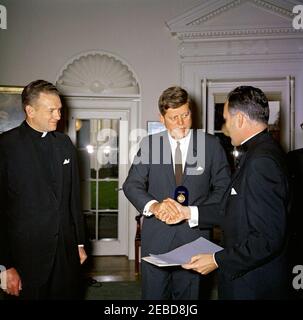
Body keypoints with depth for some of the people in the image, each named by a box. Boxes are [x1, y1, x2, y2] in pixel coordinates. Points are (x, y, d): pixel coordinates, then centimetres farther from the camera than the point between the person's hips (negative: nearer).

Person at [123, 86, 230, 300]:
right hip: (155, 236, 1)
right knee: (153, 294, 10)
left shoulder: (211, 144, 0)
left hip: (194, 235, 0)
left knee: (188, 295, 12)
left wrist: (195, 213, -14)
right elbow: (131, 185, -1)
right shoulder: (149, 144, 3)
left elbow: (223, 188, 1)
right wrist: (153, 205, -21)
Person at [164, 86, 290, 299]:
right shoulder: (259, 152, 6)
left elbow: (269, 238, -27)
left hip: (252, 286, -9)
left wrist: (218, 261, -20)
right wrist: (189, 212, 9)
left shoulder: (262, 161, -25)